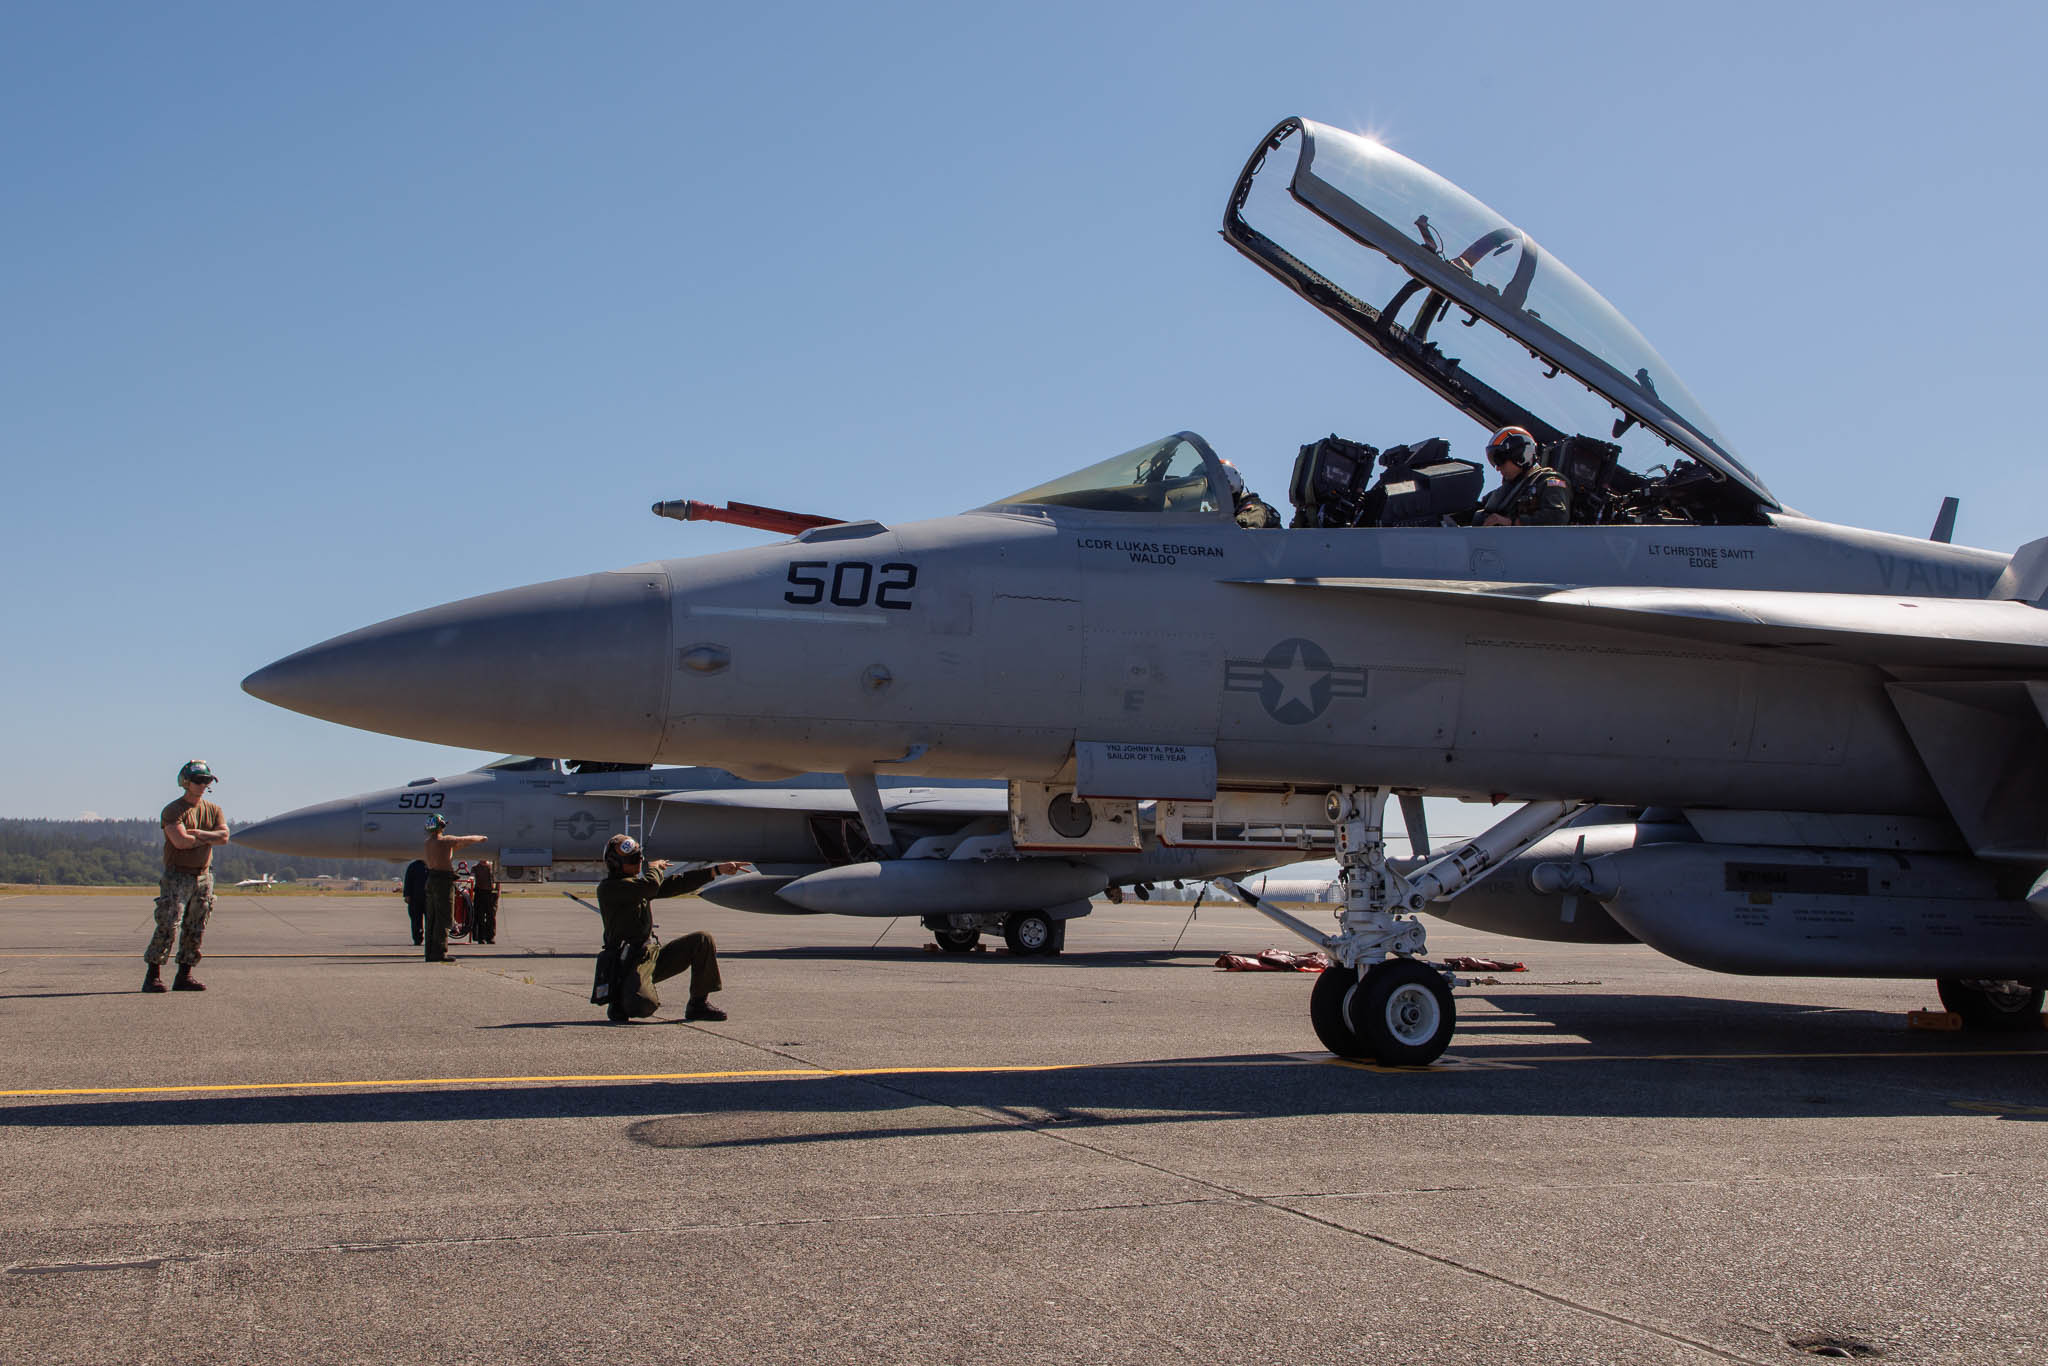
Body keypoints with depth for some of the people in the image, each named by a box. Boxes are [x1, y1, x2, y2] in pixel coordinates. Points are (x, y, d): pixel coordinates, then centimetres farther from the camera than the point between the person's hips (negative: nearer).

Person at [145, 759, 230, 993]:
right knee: (168, 926, -11)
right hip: (177, 875, -5)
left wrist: (196, 833, -12)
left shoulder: (213, 810, 12)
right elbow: (180, 841, -19)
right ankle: (153, 975, -5)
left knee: (196, 929, 6)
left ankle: (185, 976, 13)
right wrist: (209, 838, -7)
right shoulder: (173, 811, -5)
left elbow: (224, 836, -4)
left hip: (203, 876, 5)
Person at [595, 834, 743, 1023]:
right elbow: (651, 885, -25)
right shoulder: (608, 888, -12)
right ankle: (618, 998, 9)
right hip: (628, 963, -8)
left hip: (653, 954, 8)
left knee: (703, 940, -5)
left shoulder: (639, 882, 15)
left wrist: (718, 870, 11)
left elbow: (677, 883, 16)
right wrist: (655, 867, -2)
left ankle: (698, 1005, 0)